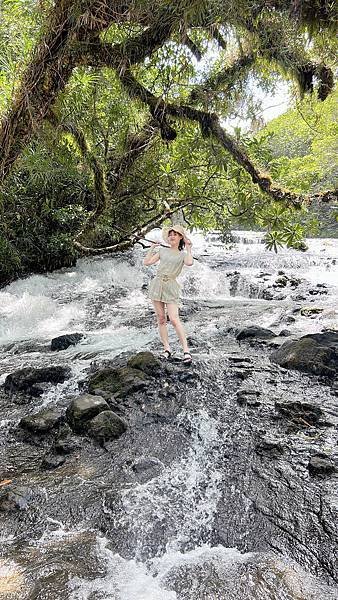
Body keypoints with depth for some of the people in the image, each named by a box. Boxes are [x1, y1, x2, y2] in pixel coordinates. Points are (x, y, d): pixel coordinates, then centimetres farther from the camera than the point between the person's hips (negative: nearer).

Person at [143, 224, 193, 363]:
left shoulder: (183, 254, 8)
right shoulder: (162, 250, 14)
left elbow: (189, 263, -16)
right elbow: (146, 262, 9)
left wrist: (188, 248, -3)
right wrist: (152, 248, 5)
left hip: (171, 287, -3)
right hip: (157, 284, 3)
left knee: (174, 319, -14)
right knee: (161, 319, 3)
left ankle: (186, 350, -14)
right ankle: (167, 349, 9)